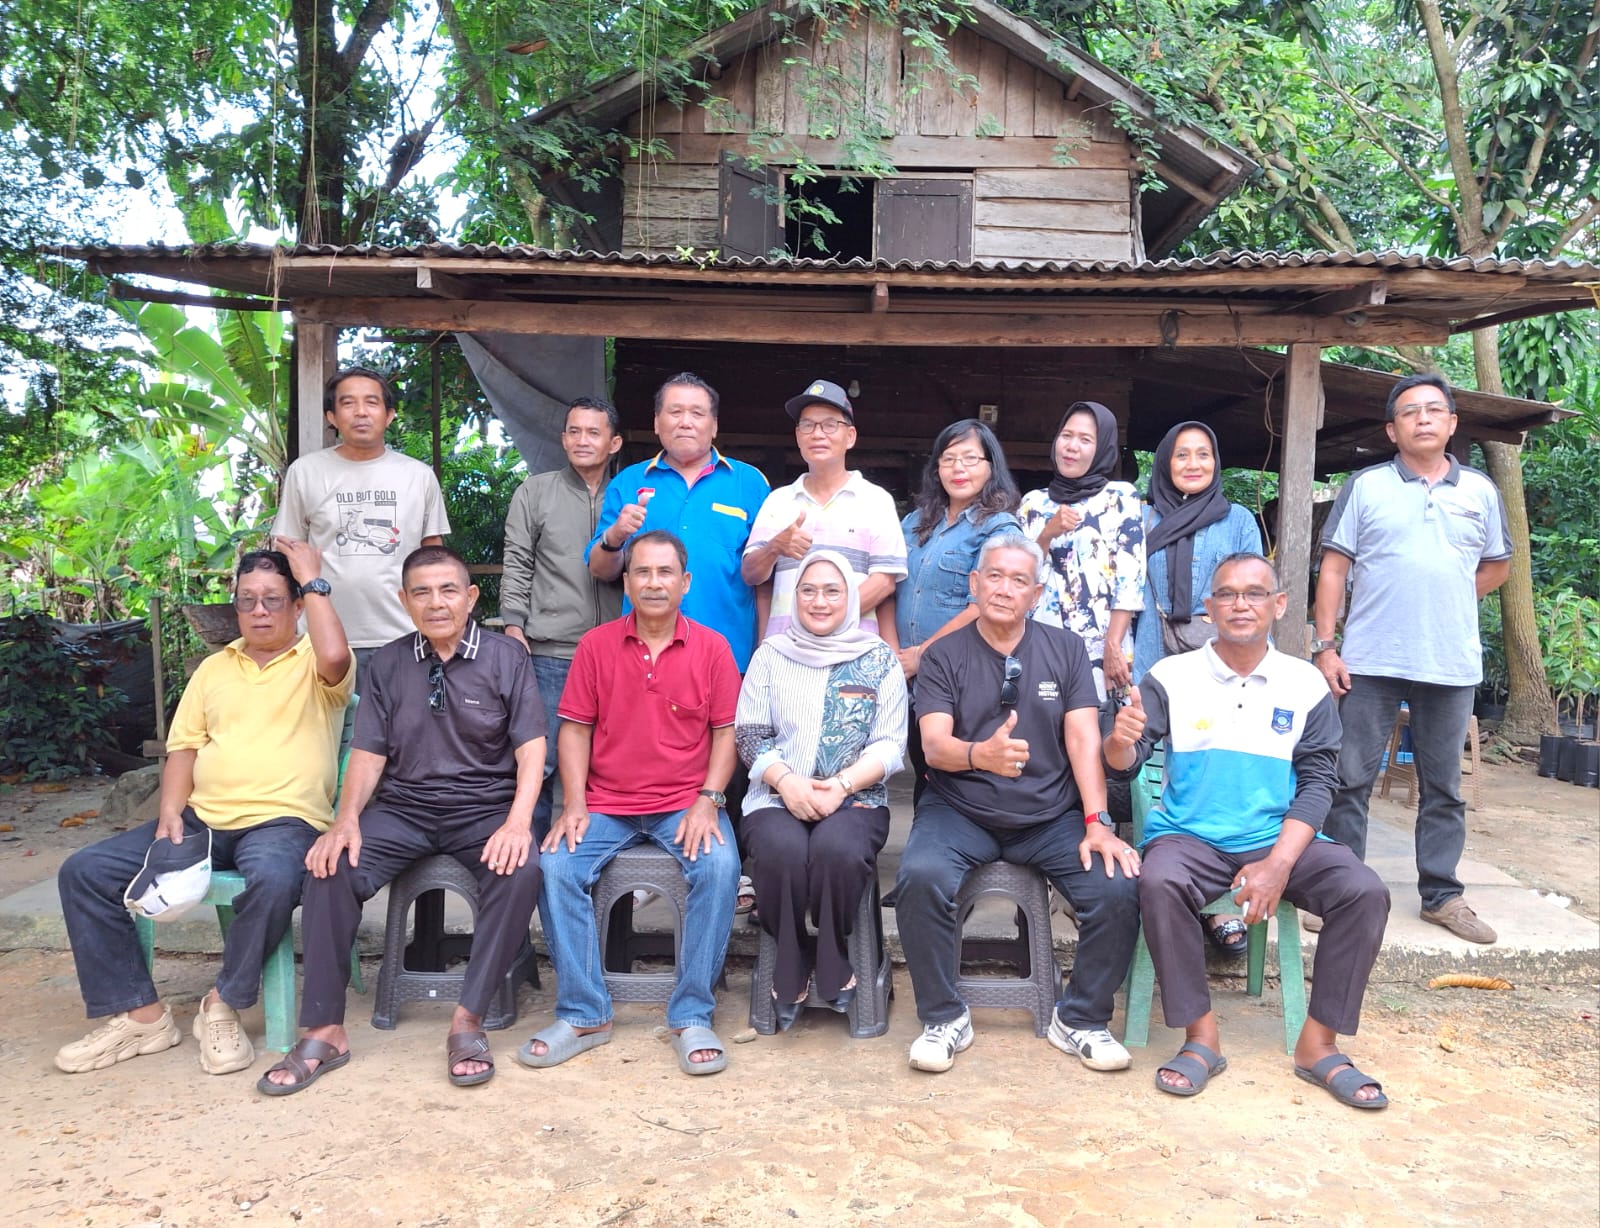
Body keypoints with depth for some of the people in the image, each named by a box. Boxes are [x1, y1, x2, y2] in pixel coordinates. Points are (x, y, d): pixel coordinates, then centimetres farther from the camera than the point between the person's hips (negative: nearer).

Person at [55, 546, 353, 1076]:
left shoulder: (313, 662, 3)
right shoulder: (214, 668, 21)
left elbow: (335, 657, -23)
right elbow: (184, 748, 17)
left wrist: (313, 579, -11)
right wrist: (170, 813, -1)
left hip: (283, 819, -6)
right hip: (202, 818, 6)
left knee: (273, 879, -38)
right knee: (84, 871, -7)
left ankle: (223, 1007, -14)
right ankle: (140, 1014, -3)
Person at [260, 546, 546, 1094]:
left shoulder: (506, 658, 0)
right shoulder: (386, 665, 9)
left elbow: (530, 749, -5)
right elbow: (368, 753, 6)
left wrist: (517, 823, -21)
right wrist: (346, 819, -13)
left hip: (484, 806, -2)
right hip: (403, 807, 3)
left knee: (521, 871, -32)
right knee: (331, 868, -23)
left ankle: (468, 1020, -20)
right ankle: (324, 1031, -12)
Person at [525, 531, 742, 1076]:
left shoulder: (712, 648, 2)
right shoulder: (596, 645, 4)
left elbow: (726, 730, 1)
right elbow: (575, 728, 5)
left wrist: (708, 801, -12)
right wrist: (573, 803, -7)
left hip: (685, 804, -1)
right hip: (605, 804, 1)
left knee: (719, 866, -29)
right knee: (556, 866, -23)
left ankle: (692, 1016, -14)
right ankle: (583, 1015, -7)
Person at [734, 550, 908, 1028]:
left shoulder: (879, 659, 8)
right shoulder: (771, 654, 12)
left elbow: (890, 745, 2)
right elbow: (749, 735, 6)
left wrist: (841, 784, -14)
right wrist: (786, 781, -13)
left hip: (856, 797, -1)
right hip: (777, 797, 1)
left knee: (838, 849, -34)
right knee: (785, 851, -32)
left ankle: (832, 965, -7)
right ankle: (791, 967, -8)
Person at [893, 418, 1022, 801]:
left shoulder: (999, 527, -6)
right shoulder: (915, 523, 14)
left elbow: (983, 608, -14)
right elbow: (889, 591, 11)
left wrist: (922, 655, -12)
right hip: (910, 682, 6)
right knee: (923, 775, 14)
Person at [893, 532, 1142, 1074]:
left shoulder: (1066, 650, 7)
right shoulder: (944, 657, 2)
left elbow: (1084, 739, -1)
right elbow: (934, 744, -11)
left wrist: (1096, 822, -15)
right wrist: (980, 754, -35)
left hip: (1052, 816, 2)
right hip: (960, 812, -1)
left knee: (1119, 887, -22)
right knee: (920, 878, -30)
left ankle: (1081, 1020, 3)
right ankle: (944, 1018, -7)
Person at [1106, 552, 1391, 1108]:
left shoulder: (1306, 685, 5)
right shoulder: (1172, 676, 1)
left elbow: (1316, 785, 1)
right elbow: (1126, 760, -7)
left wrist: (1277, 865, -13)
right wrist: (1120, 741, -33)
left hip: (1280, 839, 2)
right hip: (1189, 836, -2)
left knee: (1365, 891, -21)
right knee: (1159, 882, -32)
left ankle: (1318, 1043, -6)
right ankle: (1200, 1036, -15)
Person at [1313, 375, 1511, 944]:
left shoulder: (1479, 490, 8)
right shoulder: (1365, 486, 1)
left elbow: (1497, 566, 20)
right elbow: (1333, 569, -1)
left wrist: (1445, 600, 6)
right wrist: (1325, 646, -7)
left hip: (1452, 665, 2)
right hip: (1370, 662, -2)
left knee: (1444, 788, 10)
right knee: (1350, 781, 1)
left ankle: (1441, 894, 22)